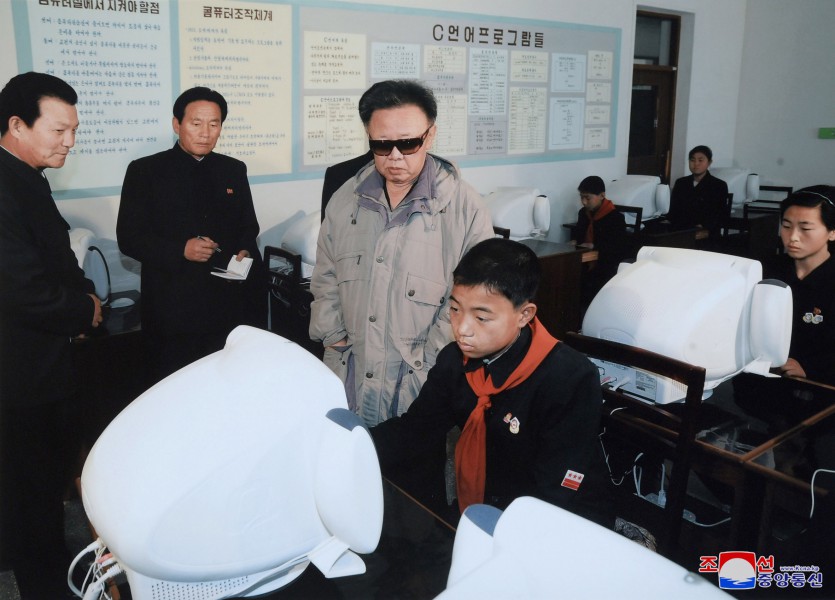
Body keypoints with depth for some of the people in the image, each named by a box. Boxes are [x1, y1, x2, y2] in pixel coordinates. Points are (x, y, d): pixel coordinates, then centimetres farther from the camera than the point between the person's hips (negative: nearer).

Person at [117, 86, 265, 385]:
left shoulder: (234, 170, 12)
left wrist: (245, 250, -3)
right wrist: (180, 250, -17)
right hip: (172, 311, -3)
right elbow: (128, 237, -3)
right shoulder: (145, 171, 0)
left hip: (229, 307, 3)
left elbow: (248, 226, 19)